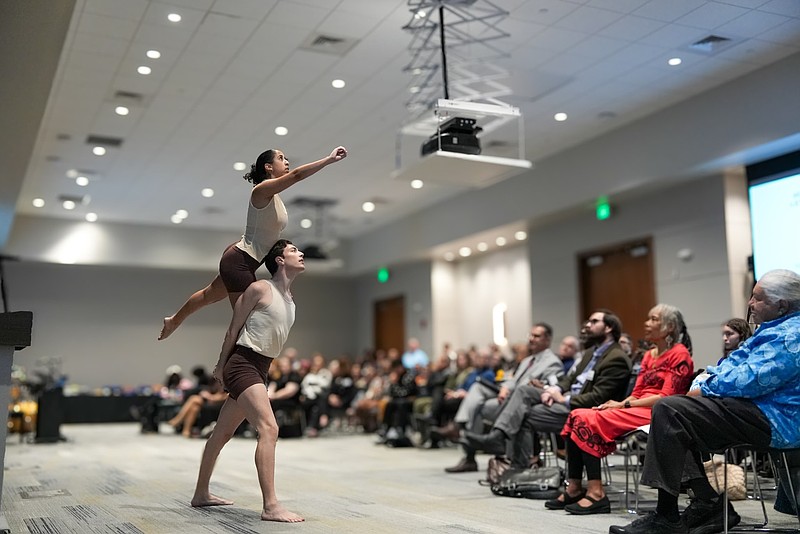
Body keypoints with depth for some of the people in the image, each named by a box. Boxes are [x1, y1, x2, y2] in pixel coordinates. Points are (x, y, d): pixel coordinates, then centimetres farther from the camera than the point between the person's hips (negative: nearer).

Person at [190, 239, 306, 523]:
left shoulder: (290, 298, 14)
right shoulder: (260, 289, -10)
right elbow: (233, 329, -5)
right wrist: (220, 366, 1)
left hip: (259, 370, 9)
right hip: (243, 365, -9)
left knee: (222, 433, 18)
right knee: (269, 428, -21)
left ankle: (201, 494, 30)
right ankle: (271, 506, -25)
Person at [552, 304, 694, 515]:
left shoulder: (679, 354, -3)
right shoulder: (649, 355, 23)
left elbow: (666, 397, -13)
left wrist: (624, 405, -15)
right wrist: (618, 404, -4)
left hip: (656, 413, -9)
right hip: (636, 409, 9)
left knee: (590, 420, -25)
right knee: (577, 416, -12)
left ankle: (596, 492, -25)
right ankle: (574, 488, -15)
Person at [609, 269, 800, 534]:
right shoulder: (774, 329, 19)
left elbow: (750, 380, -24)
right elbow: (735, 362, 20)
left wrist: (705, 390, -10)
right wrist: (705, 385, 2)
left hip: (773, 421, -11)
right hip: (756, 412, 11)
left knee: (668, 411, -20)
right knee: (670, 409, 10)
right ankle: (707, 502, 2)